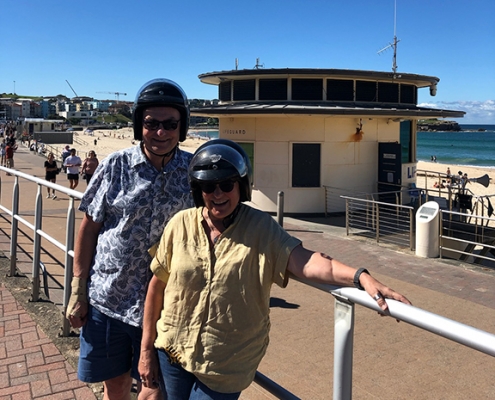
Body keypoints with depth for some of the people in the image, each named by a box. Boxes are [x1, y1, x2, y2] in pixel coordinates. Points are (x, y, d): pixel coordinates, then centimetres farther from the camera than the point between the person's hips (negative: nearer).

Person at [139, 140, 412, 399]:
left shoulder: (261, 228, -12)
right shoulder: (181, 224, -7)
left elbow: (303, 260, -28)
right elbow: (157, 285, 0)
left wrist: (361, 276, -44)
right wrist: (146, 349, 4)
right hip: (172, 352, 3)